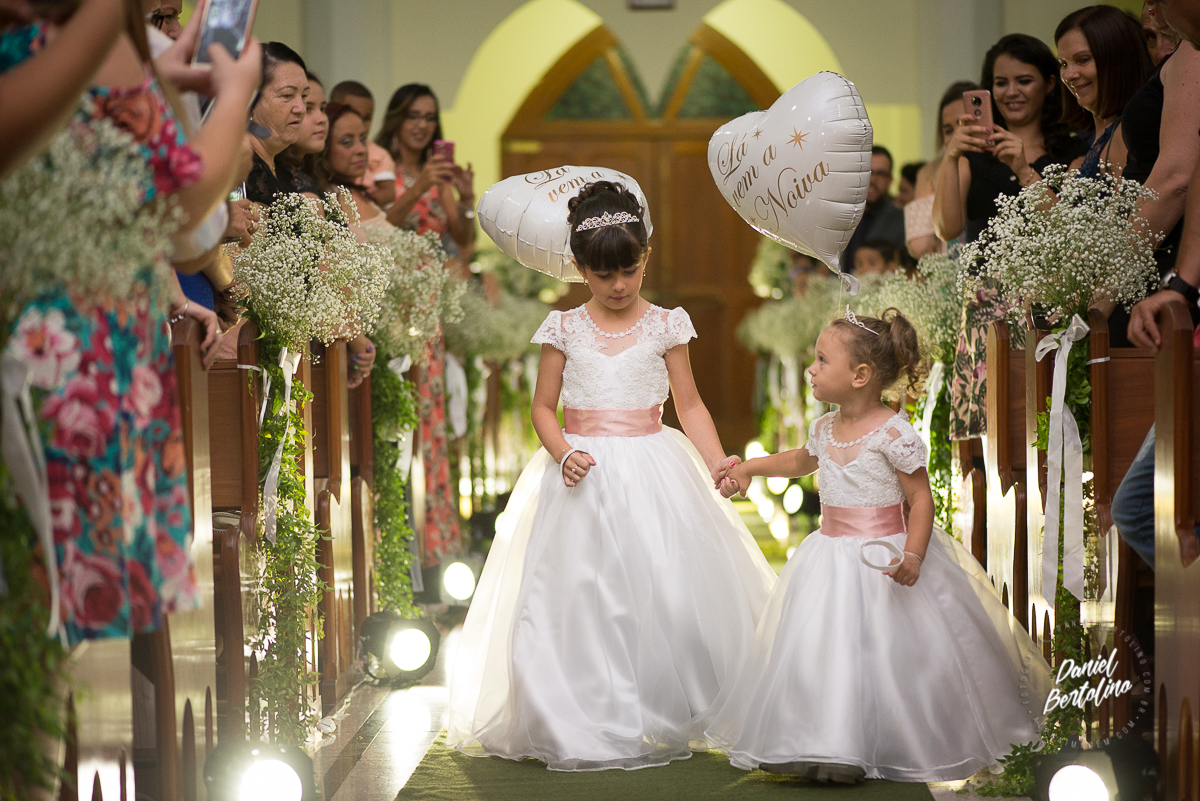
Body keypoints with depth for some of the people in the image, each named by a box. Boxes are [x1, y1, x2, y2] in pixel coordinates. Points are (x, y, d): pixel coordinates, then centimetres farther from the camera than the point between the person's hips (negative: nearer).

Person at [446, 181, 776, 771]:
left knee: (669, 592, -10)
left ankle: (668, 720, 3)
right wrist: (563, 454, -11)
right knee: (581, 599, -5)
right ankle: (588, 729, 2)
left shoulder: (665, 326, 4)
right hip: (584, 476, 0)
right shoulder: (564, 329, 5)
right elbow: (543, 407, 8)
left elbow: (689, 404, 6)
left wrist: (717, 462, -8)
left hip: (652, 470, 0)